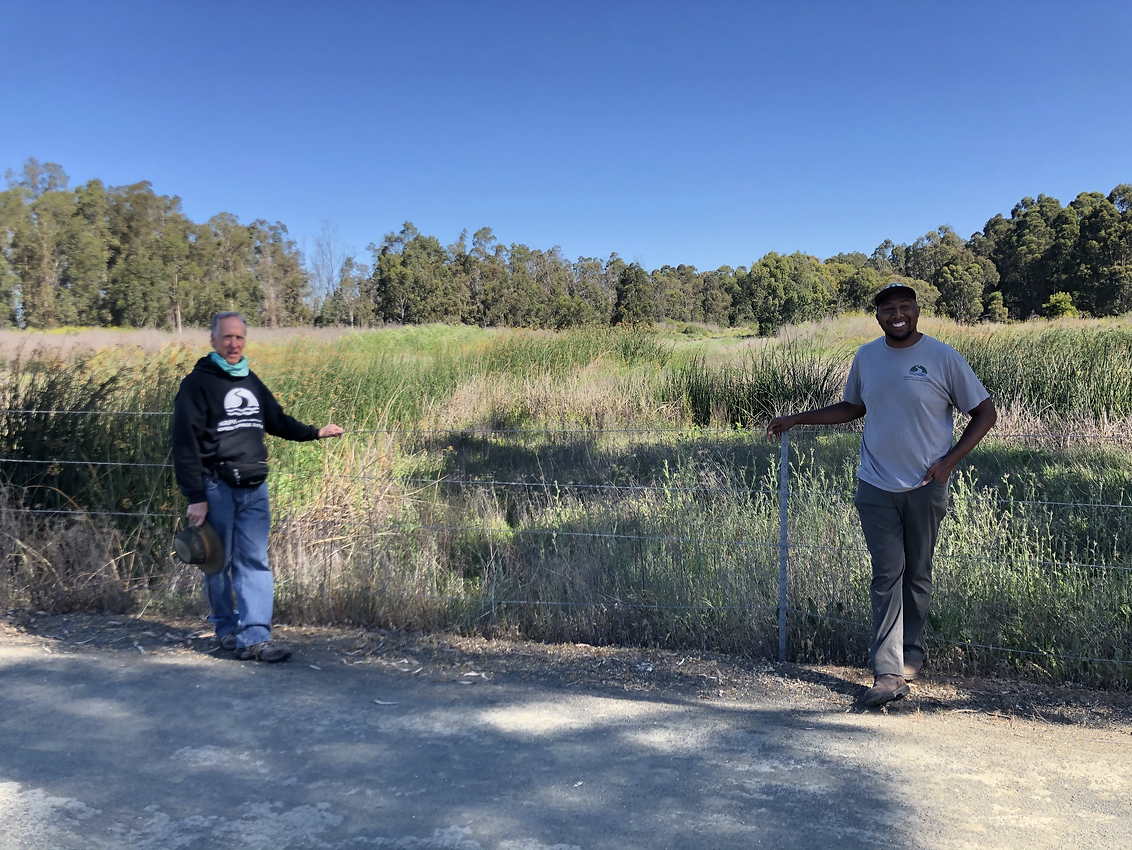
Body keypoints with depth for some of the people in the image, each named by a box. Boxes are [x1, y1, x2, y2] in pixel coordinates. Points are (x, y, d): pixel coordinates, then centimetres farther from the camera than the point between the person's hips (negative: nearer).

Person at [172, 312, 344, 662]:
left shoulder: (250, 381, 15)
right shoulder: (197, 384, -5)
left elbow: (276, 420, 28)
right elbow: (185, 445, -9)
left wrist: (315, 432, 18)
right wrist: (195, 497, -13)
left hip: (254, 489, 5)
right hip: (216, 489, -5)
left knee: (255, 562, -1)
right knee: (219, 563, 7)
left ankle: (254, 636, -1)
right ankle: (227, 627, 24)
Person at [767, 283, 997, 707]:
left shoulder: (943, 358, -5)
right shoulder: (866, 357, 6)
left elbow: (985, 413, 0)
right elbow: (852, 407, 21)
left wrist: (949, 460, -10)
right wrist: (796, 419, 15)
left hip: (925, 488, -2)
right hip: (876, 486, 2)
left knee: (917, 573, 11)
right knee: (887, 575, -3)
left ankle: (911, 654, 29)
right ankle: (888, 672, -5)